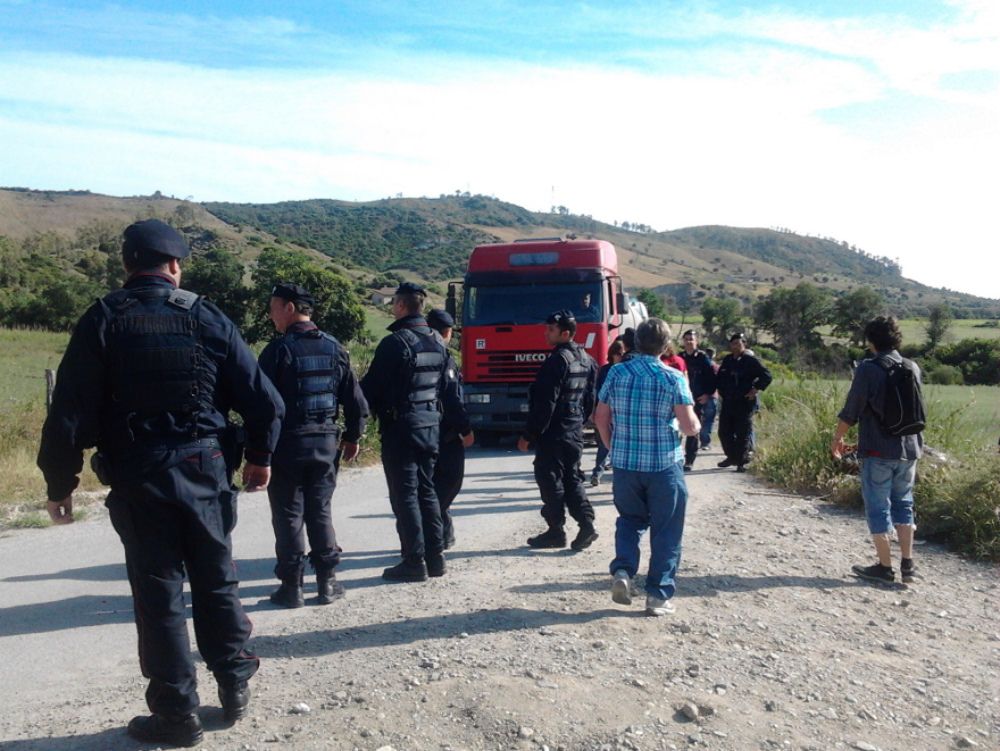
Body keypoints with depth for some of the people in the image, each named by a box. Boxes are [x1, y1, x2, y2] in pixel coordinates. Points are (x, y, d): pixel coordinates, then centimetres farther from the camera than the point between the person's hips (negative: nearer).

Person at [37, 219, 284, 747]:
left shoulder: (103, 321, -3)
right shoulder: (206, 318, 0)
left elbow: (71, 410, -8)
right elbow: (264, 399, -2)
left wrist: (59, 482, 1)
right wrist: (259, 457, 12)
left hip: (138, 477, -1)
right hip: (204, 470, 1)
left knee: (158, 594, 8)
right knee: (216, 581, 16)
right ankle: (234, 686, 26)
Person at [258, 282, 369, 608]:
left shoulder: (278, 349, -10)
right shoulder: (334, 348, 5)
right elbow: (356, 401, 6)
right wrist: (352, 437, 17)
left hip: (287, 444, -4)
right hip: (326, 443, 5)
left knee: (288, 515, 5)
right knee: (320, 511, 14)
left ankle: (292, 586, 10)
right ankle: (327, 581, 17)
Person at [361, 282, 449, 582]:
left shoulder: (395, 342, -15)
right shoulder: (438, 342, 9)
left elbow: (371, 387, -12)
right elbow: (444, 384, 14)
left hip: (401, 426, -7)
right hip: (431, 423, 7)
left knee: (405, 495, 0)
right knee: (427, 490, 15)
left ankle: (414, 561, 3)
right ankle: (435, 557, 19)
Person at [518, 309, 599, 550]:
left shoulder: (557, 361, -18)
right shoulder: (587, 360, 10)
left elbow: (545, 403, -21)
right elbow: (590, 400, 16)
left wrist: (528, 435, -16)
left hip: (553, 433, -9)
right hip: (575, 432, 9)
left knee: (550, 481, 2)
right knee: (571, 479, 15)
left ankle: (556, 531, 9)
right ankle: (586, 523, 7)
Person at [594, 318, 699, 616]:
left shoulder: (616, 374, 0)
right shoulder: (673, 378, -9)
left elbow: (601, 419, 5)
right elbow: (689, 427, -11)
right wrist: (696, 425, 12)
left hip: (624, 463, 3)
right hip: (664, 465, -3)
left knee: (630, 519, 23)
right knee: (665, 530, 11)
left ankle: (622, 571, 4)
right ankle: (658, 595, 15)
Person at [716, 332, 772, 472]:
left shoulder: (750, 361, -6)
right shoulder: (727, 360, 11)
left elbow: (766, 376, -10)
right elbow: (719, 377, 25)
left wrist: (755, 389, -12)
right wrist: (722, 391, 14)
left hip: (745, 403, -6)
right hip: (728, 403, 6)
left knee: (743, 433, -4)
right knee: (724, 431, 9)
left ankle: (742, 461, 4)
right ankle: (731, 457, 25)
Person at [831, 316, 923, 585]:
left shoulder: (868, 368, -12)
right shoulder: (913, 368, 6)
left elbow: (851, 411, -12)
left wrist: (836, 439, 3)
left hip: (878, 450, -6)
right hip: (909, 448, 6)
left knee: (878, 507, 5)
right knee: (903, 504, 17)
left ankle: (885, 567, 10)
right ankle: (907, 564, 17)